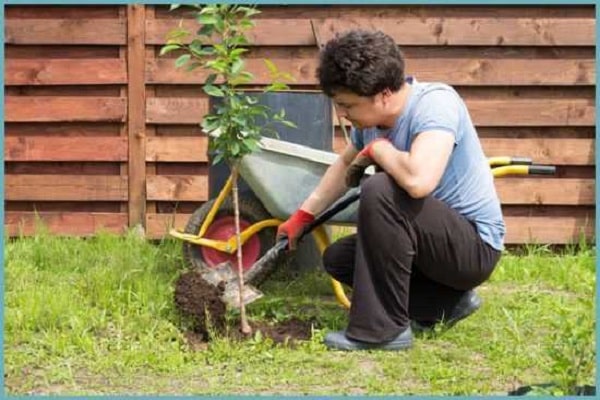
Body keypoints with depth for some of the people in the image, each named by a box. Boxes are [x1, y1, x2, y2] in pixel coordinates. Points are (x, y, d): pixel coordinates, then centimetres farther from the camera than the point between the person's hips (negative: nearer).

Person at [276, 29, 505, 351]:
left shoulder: (435, 103, -26)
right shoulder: (371, 119, -2)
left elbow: (418, 180, -44)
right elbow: (345, 164, 20)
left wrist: (378, 149, -24)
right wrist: (302, 216, 19)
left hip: (474, 247, -9)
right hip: (435, 241, 9)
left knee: (380, 191, -29)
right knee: (336, 258, 12)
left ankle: (385, 329, -18)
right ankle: (447, 301, 9)